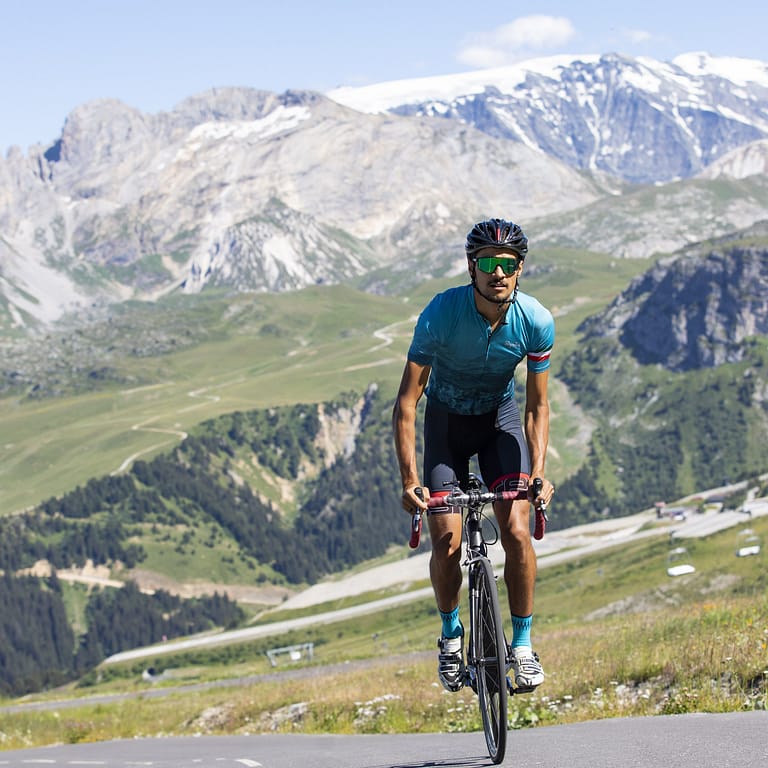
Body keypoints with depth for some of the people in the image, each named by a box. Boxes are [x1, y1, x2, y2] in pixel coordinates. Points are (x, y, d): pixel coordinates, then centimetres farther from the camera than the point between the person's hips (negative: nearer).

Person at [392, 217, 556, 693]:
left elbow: (538, 406, -12)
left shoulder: (537, 322, -24)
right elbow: (406, 403, -27)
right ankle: (451, 633, 16)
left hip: (500, 415, 1)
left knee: (517, 532, -15)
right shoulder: (441, 314, -31)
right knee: (447, 543, -10)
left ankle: (522, 643, 1)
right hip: (446, 417, -1)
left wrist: (538, 473, -25)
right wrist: (410, 481, -34)